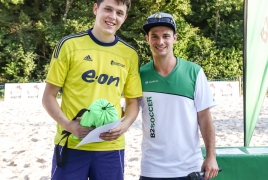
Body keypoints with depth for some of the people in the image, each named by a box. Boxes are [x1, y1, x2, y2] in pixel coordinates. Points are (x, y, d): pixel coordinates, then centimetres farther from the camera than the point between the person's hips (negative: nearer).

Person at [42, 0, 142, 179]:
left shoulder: (130, 55, 4)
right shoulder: (69, 45, -3)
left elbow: (133, 101, 10)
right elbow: (49, 96, 0)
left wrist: (124, 125, -8)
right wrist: (68, 124, -15)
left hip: (111, 147, 2)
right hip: (71, 144, -2)